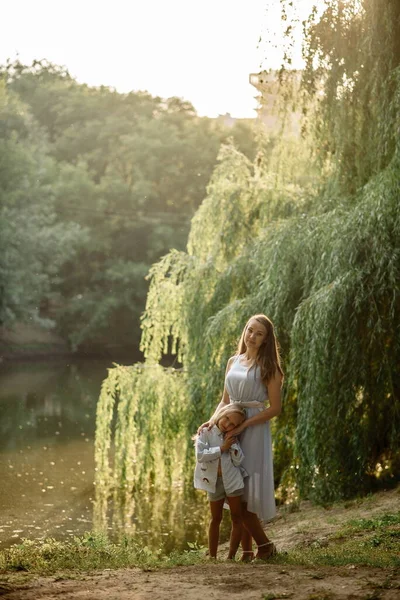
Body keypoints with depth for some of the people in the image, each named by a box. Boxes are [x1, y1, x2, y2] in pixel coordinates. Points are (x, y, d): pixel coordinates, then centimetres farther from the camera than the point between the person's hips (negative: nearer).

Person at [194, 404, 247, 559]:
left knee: (236, 518, 1)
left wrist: (232, 443, -11)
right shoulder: (205, 432, -5)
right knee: (216, 519, 7)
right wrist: (221, 448, -18)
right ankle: (212, 556, 14)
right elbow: (200, 455, -19)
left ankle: (231, 556, 7)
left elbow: (238, 460, -2)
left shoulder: (231, 437, 7)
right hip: (214, 481, -3)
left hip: (232, 480, 3)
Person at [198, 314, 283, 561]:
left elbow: (275, 408, -10)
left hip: (254, 431, -6)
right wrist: (213, 420, -1)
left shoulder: (268, 367, -4)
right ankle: (246, 550, 10)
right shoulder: (233, 362, 13)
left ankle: (265, 545, 6)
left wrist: (244, 425, -17)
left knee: (245, 492, -8)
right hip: (231, 430, 6)